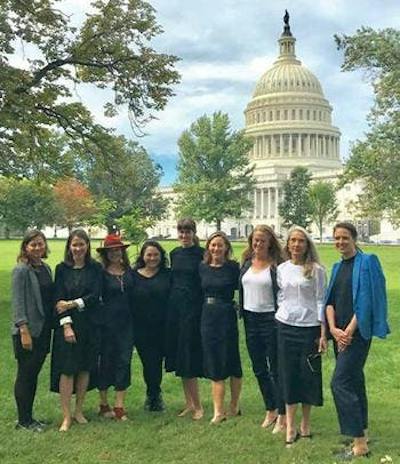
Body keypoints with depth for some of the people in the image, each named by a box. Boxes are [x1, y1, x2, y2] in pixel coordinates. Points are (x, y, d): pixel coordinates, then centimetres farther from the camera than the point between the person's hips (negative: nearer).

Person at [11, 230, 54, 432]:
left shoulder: (46, 268, 9)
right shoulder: (21, 270, -11)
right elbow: (17, 303, -14)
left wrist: (50, 327, 10)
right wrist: (24, 331, -18)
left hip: (43, 330, 7)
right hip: (27, 332, -7)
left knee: (33, 375, 14)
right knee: (25, 375, 4)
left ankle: (29, 417, 25)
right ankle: (23, 420, 16)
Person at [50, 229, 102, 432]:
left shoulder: (95, 268, 3)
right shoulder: (62, 269, 1)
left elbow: (95, 296, -6)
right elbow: (58, 299, -4)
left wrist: (72, 304, -13)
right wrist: (66, 325, -13)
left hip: (90, 325, 1)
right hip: (67, 324, -1)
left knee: (85, 368, 7)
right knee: (67, 369, -3)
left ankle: (79, 411, 22)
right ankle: (66, 416, 5)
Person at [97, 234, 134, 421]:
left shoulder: (129, 271, 7)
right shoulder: (101, 273, -5)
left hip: (126, 323, 4)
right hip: (107, 322, -3)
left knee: (124, 362, 2)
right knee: (105, 362, 7)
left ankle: (119, 406, 10)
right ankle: (103, 404, 21)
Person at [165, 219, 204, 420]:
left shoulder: (201, 254, -6)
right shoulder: (174, 254, 11)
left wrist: (204, 310, -12)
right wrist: (171, 303, 11)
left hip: (193, 308, -6)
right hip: (175, 307, 6)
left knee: (189, 358, -5)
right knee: (179, 357, 9)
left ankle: (197, 405, 7)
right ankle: (189, 402, 21)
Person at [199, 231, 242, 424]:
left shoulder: (233, 267, -6)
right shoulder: (202, 267, 6)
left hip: (227, 317, -4)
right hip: (208, 317, 4)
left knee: (231, 361, 7)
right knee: (214, 365, 5)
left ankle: (234, 406, 23)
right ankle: (218, 411, 10)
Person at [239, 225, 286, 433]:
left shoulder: (277, 265, -10)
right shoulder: (246, 263, 9)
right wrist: (241, 313, 11)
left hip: (270, 319, -6)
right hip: (251, 320, 7)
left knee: (276, 369, 1)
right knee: (259, 369, 15)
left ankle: (282, 416, 12)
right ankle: (270, 411, 30)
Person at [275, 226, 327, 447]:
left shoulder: (316, 270, -4)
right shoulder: (281, 269, 6)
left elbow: (320, 301, -4)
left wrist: (323, 333, -7)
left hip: (309, 328, -3)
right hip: (286, 327, 3)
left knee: (308, 374, 5)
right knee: (288, 375, 4)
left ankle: (305, 424, 21)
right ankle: (290, 426, 12)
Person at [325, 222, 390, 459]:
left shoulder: (367, 262, -8)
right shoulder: (337, 267, 13)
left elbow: (365, 301, -15)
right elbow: (330, 300, 9)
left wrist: (349, 331, -16)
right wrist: (333, 328, -7)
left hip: (357, 332, -8)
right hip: (340, 333, 8)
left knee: (340, 383, -13)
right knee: (354, 381, 14)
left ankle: (359, 444, -6)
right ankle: (362, 434, 25)